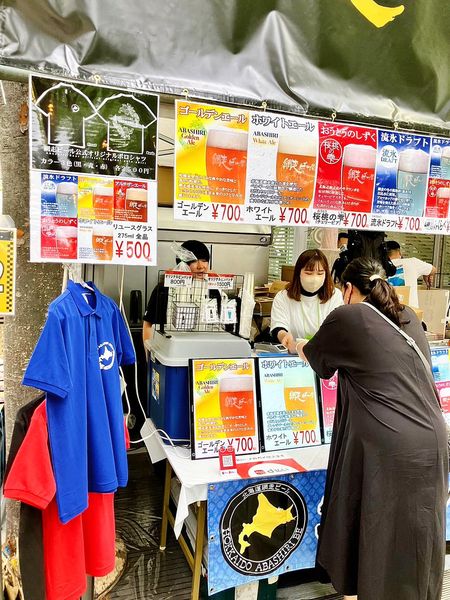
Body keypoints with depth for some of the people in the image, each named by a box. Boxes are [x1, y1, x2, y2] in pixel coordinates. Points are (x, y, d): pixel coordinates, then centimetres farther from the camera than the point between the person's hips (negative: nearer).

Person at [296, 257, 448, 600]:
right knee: (415, 540, 22)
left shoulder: (347, 318, -5)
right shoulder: (409, 318, 12)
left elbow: (318, 360, 12)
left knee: (385, 540, 12)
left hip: (391, 449, -6)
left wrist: (300, 348, 35)